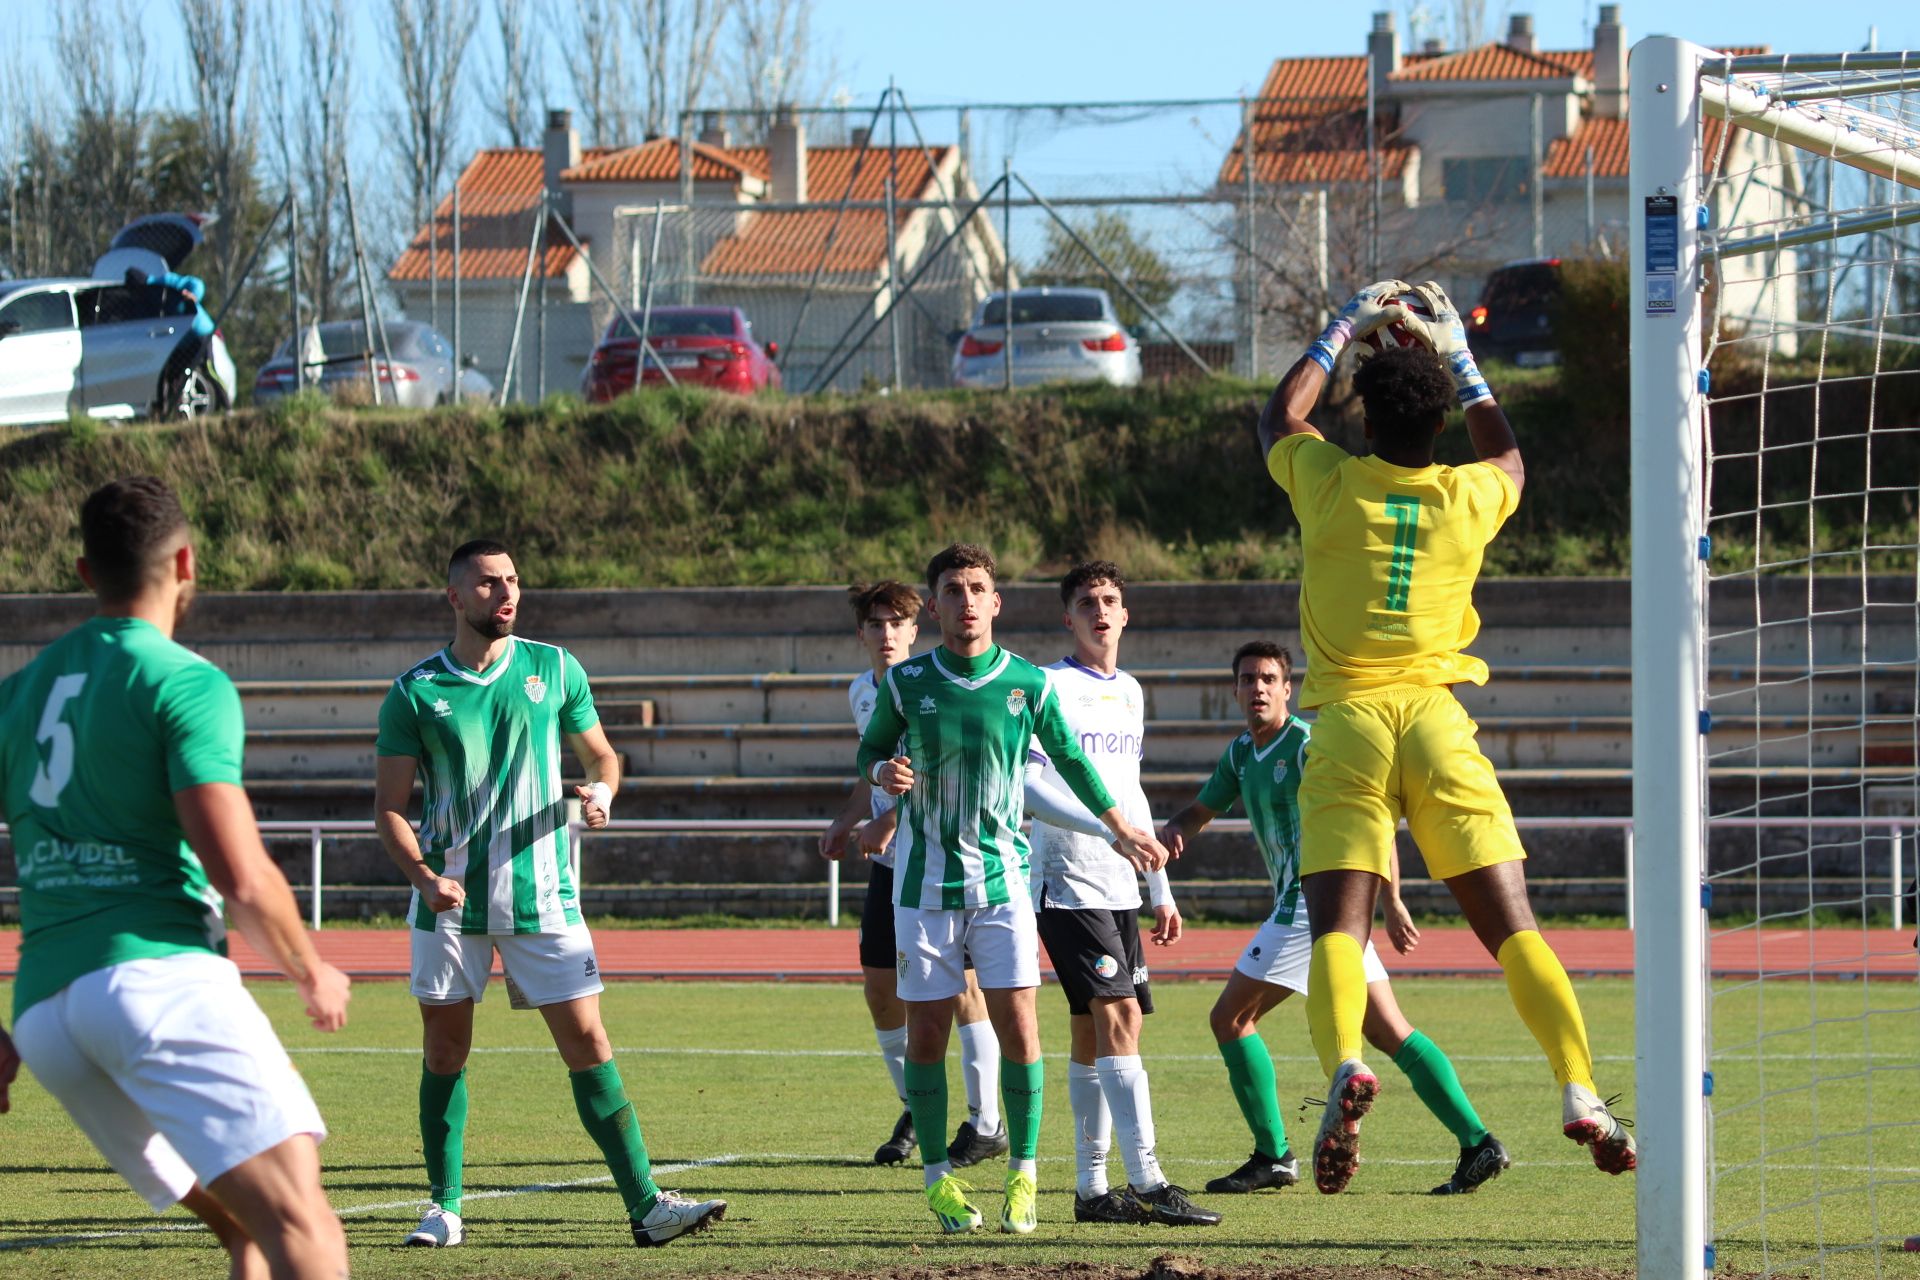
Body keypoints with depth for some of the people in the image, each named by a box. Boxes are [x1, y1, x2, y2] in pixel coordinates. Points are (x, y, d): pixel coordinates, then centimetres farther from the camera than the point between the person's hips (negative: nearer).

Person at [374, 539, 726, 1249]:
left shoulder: (553, 669, 6)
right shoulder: (415, 692, 0)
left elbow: (601, 753, 18)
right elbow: (389, 805, 0)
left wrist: (602, 790, -6)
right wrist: (424, 876, -16)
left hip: (540, 896, 0)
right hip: (450, 901, 0)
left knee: (587, 1043, -5)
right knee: (444, 1052, 4)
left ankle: (646, 1204, -5)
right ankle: (445, 1205, 17)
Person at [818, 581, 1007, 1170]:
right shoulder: (861, 693, 12)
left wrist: (889, 821, -24)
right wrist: (846, 823, 15)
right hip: (890, 861, 7)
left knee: (961, 985, -7)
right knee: (880, 989, 6)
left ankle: (986, 1122, 0)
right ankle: (915, 1111, 23)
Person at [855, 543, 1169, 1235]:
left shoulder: (1028, 683, -1)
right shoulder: (906, 682, -3)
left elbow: (1069, 758, 14)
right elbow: (871, 748, 12)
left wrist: (1121, 828, 22)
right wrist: (883, 773, -13)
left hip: (1002, 879, 0)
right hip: (925, 884, 0)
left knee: (1017, 1028, -6)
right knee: (926, 1034, 0)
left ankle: (1022, 1176, 5)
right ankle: (938, 1178, 12)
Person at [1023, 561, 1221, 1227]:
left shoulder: (1130, 693, 17)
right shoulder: (1050, 687, -8)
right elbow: (1026, 786, -16)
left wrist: (1161, 892, 23)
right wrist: (1113, 829, -24)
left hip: (1118, 889, 8)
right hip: (1069, 884, -8)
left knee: (1095, 1033, 8)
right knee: (1118, 1016, -17)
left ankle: (1091, 1189, 10)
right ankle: (1146, 1183, -22)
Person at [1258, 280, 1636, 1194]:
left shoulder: (1329, 484, 2)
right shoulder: (1469, 498, 5)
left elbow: (1279, 417, 26)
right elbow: (1506, 456, 32)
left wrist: (1343, 332, 31)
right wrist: (1459, 359, 36)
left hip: (1348, 724, -1)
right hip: (1439, 723, 1)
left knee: (1338, 929, -8)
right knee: (1511, 926, 1)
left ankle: (1343, 1064, -36)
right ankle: (1579, 1091, -14)